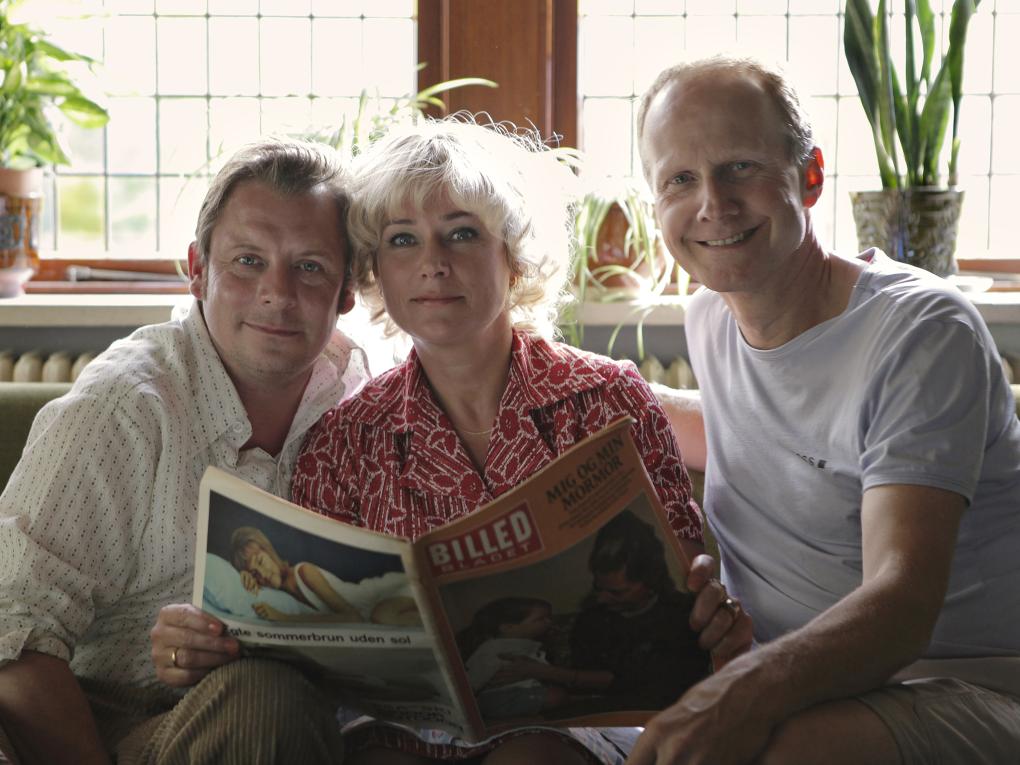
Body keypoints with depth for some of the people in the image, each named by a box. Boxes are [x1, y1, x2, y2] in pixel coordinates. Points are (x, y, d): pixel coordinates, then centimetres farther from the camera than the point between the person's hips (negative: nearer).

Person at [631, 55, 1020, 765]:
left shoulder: (921, 330, -15)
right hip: (770, 680, 6)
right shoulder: (709, 321, 8)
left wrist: (747, 691, -43)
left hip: (953, 689, -5)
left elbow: (901, 604, -28)